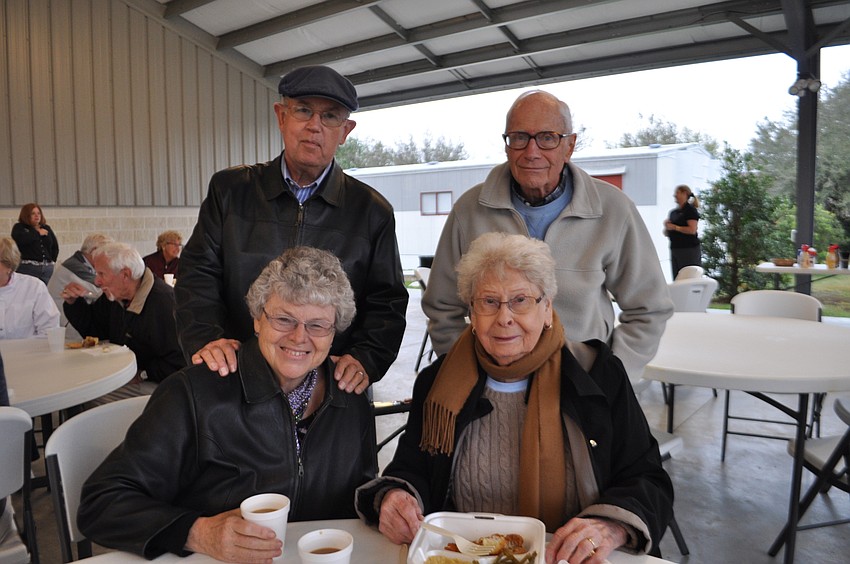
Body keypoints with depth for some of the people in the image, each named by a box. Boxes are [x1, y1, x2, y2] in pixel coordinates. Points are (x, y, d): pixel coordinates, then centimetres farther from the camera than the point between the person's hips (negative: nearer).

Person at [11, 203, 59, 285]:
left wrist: (52, 261, 7)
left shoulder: (46, 228, 19)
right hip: (27, 268, -4)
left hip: (48, 269, 4)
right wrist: (38, 233, -5)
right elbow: (19, 239, -16)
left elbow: (55, 246, 19)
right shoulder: (19, 227, 7)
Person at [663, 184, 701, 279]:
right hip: (675, 249, 7)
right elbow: (666, 233, 21)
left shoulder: (690, 210, -4)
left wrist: (674, 227, -14)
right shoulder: (673, 212, 17)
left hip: (689, 249, -7)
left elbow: (692, 230, -17)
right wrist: (667, 227, 0)